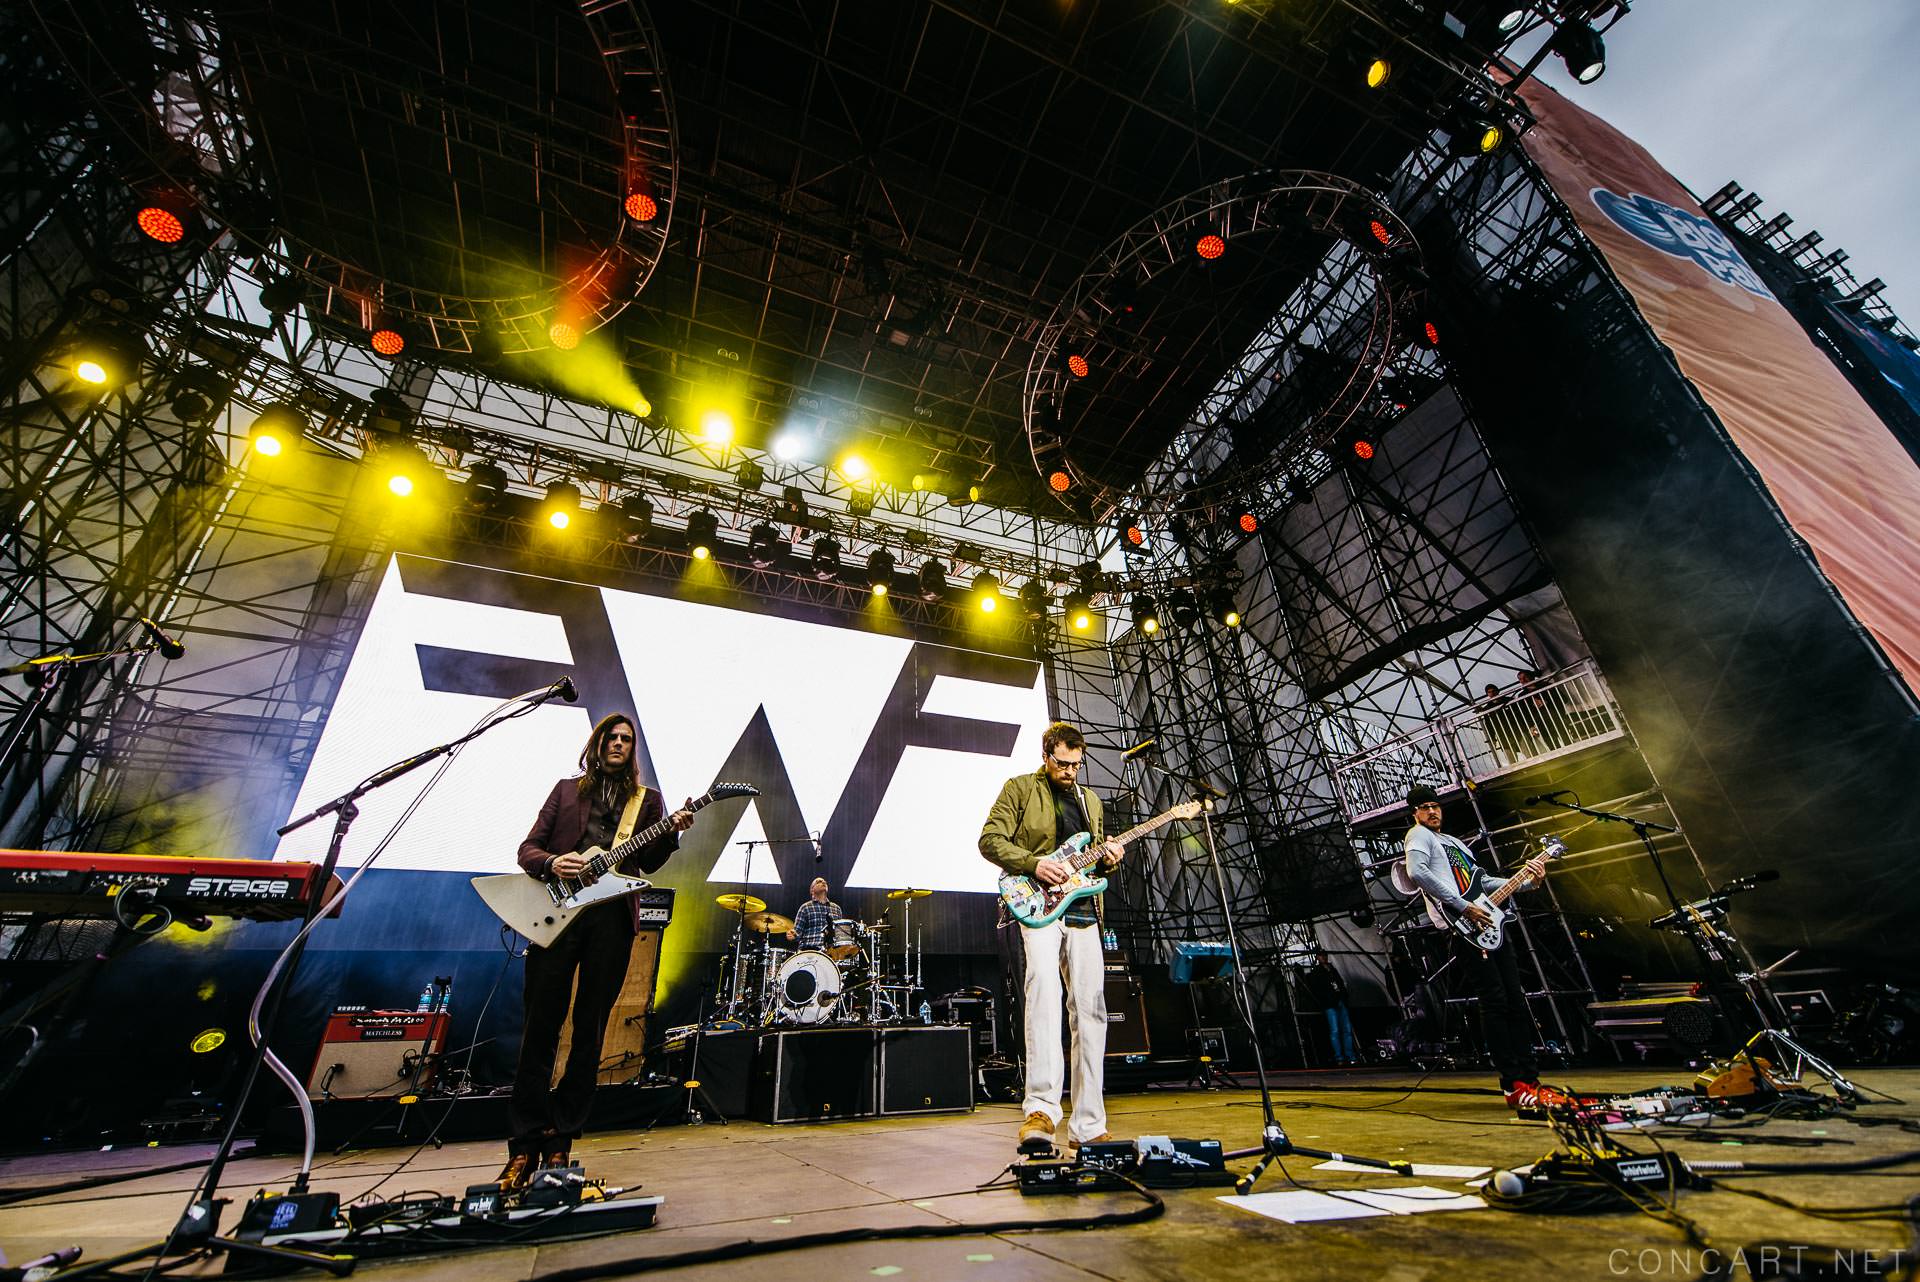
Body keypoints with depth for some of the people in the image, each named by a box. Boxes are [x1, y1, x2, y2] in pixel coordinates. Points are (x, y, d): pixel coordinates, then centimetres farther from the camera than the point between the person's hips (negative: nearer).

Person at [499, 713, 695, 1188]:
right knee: (540, 1027, 1)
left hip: (613, 916, 0)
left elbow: (649, 863, 6)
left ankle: (560, 1140, 19)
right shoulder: (567, 790, 15)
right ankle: (525, 1146, 13)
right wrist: (552, 863, -11)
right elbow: (528, 848, 11)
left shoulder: (647, 800, 14)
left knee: (589, 1029, 5)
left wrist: (672, 831, -14)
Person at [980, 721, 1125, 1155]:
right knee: (1044, 988, -27)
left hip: (1084, 912, 6)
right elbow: (990, 839, -4)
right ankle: (1041, 1110, -27)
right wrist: (1034, 864, -17)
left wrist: (1108, 856, 4)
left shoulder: (1090, 799, 21)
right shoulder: (1019, 789, 4)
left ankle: (1087, 1126, 15)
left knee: (1090, 1011, 5)